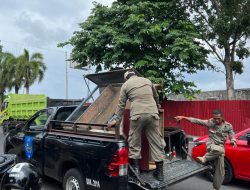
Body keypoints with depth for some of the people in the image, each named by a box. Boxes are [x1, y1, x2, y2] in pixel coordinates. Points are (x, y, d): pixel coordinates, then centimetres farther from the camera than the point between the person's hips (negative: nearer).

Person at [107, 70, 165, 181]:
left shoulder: (125, 85, 11)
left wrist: (116, 119, 15)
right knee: (156, 142, 7)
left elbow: (121, 104, 9)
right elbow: (156, 97, 29)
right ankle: (159, 172, 14)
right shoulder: (147, 81, 19)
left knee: (134, 143, 11)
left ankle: (135, 170, 15)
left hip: (137, 115, -2)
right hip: (152, 114, 3)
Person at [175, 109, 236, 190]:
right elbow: (197, 121, -10)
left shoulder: (228, 126, -1)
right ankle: (205, 158, -20)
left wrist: (233, 142, -25)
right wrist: (183, 117, -18)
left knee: (220, 171, 2)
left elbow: (232, 137, 0)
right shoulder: (210, 122, -6)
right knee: (220, 150, -39)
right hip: (211, 145, -3)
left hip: (220, 149, 3)